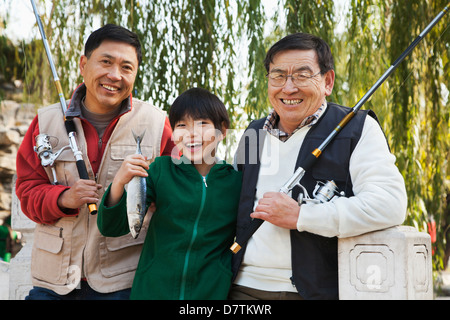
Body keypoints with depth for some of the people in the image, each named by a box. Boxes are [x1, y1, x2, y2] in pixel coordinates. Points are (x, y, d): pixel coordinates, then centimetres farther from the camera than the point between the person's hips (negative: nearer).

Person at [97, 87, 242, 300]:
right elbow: (111, 228, -6)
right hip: (152, 290, 1)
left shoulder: (236, 182, -4)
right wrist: (119, 182, -20)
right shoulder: (161, 170, -4)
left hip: (212, 292, 0)